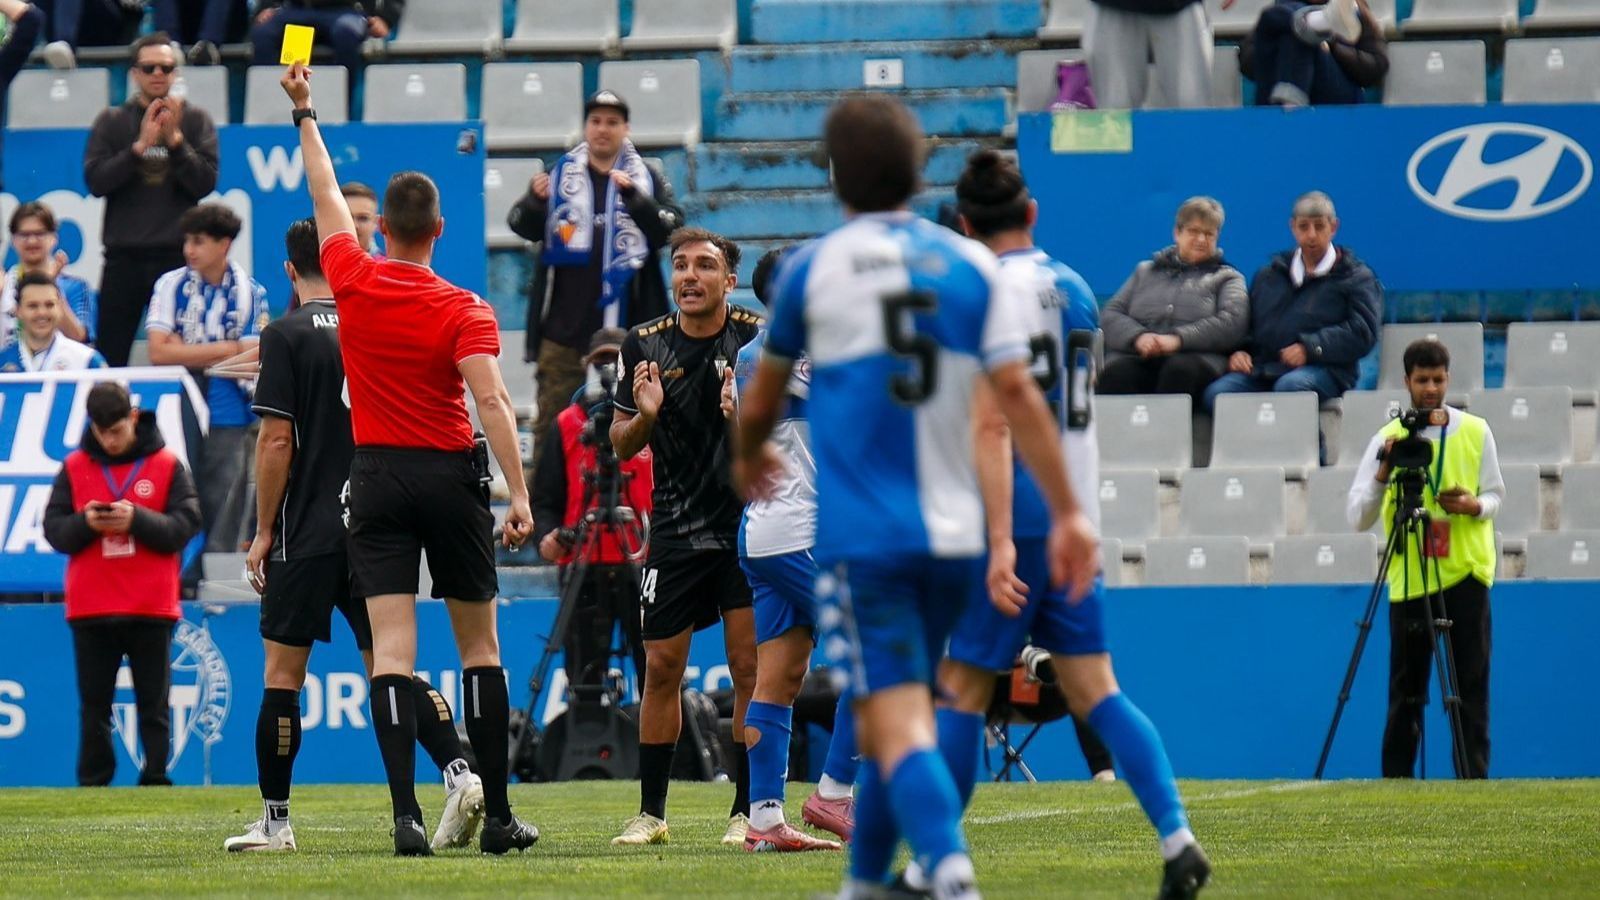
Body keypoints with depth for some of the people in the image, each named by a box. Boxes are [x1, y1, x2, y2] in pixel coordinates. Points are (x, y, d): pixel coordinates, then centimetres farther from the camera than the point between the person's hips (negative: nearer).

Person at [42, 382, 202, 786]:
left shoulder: (166, 465, 1)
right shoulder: (75, 467, 6)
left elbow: (186, 525, -5)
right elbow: (53, 529, 4)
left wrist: (138, 519, -19)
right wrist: (85, 524, -16)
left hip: (151, 607, -1)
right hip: (90, 609, 1)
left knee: (154, 706, 2)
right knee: (94, 706, 4)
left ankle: (156, 781, 4)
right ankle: (92, 785, 7)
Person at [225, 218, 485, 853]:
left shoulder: (286, 336, -6)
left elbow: (277, 441, -10)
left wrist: (263, 531, -3)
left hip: (308, 532, -5)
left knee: (282, 674, 4)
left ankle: (274, 821, 7)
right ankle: (459, 772, -14)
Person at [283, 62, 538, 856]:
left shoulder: (354, 284, -1)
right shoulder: (465, 311, -8)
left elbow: (325, 196, 14)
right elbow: (491, 401, -19)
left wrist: (304, 113, 26)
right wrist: (520, 495, -21)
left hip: (376, 478, 1)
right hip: (451, 477, -1)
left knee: (392, 646, -6)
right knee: (479, 643, 9)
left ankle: (406, 812, -19)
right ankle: (497, 814, 9)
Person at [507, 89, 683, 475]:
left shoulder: (647, 177, 7)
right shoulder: (560, 175, 10)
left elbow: (669, 227, -6)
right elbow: (523, 226, 3)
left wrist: (633, 195, -22)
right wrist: (535, 200, -19)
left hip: (624, 327, -1)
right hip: (565, 325, 1)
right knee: (553, 418, -1)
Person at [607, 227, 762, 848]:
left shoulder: (759, 338, -2)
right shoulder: (643, 346, 4)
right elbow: (622, 445, 11)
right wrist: (643, 416, -11)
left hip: (748, 525, -2)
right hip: (675, 533, 2)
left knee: (751, 668, -4)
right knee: (661, 669, 2)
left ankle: (748, 810, 3)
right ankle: (650, 812, 10)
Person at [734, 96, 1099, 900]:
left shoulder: (813, 267, 1)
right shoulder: (972, 266, 5)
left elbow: (762, 398, 14)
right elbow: (1017, 393, -3)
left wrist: (749, 457, 36)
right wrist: (1066, 511, -3)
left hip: (860, 538, -4)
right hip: (953, 534, 4)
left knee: (900, 723, -14)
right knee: (887, 713, 21)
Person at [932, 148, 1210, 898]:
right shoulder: (1073, 289, 12)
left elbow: (991, 427, -17)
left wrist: (999, 542, -21)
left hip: (1016, 520, -7)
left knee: (962, 688, 1)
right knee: (1094, 692, 5)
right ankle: (1177, 840, -9)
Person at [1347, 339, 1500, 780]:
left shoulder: (1475, 432, 5)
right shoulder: (1388, 438, 1)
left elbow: (1496, 495, 12)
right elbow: (1359, 518, -2)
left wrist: (1474, 506, -10)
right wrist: (1383, 474, -19)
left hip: (1466, 575, 1)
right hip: (1408, 578, -1)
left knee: (1471, 689, -1)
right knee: (1405, 693, 1)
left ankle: (1474, 781, 1)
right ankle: (1395, 783, 6)